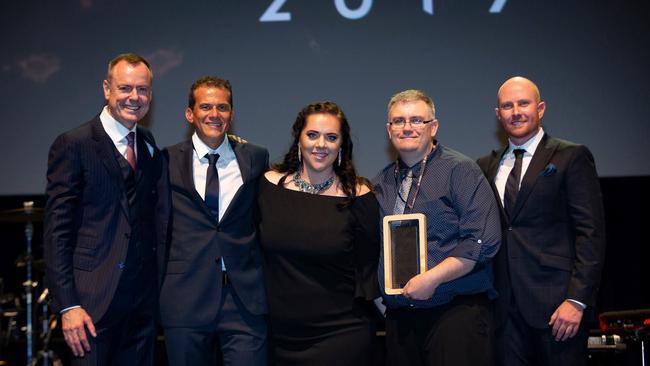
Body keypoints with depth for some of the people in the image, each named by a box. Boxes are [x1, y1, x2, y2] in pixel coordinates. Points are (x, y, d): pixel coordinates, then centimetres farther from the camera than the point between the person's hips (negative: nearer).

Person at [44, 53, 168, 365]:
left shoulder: (150, 146, 12)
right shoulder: (73, 144, -6)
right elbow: (56, 230, -9)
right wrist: (67, 305, -14)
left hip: (143, 299, 6)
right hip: (93, 301, -5)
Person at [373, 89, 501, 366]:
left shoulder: (460, 171, -4)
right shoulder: (382, 183, 14)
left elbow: (483, 241, -13)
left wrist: (431, 279, -17)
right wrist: (375, 290, 1)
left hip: (456, 311, -5)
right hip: (399, 317, 5)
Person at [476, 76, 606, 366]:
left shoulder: (572, 157, 0)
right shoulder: (486, 166, 15)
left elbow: (591, 232, -6)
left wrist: (577, 300, -14)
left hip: (555, 300, -4)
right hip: (506, 306, 4)